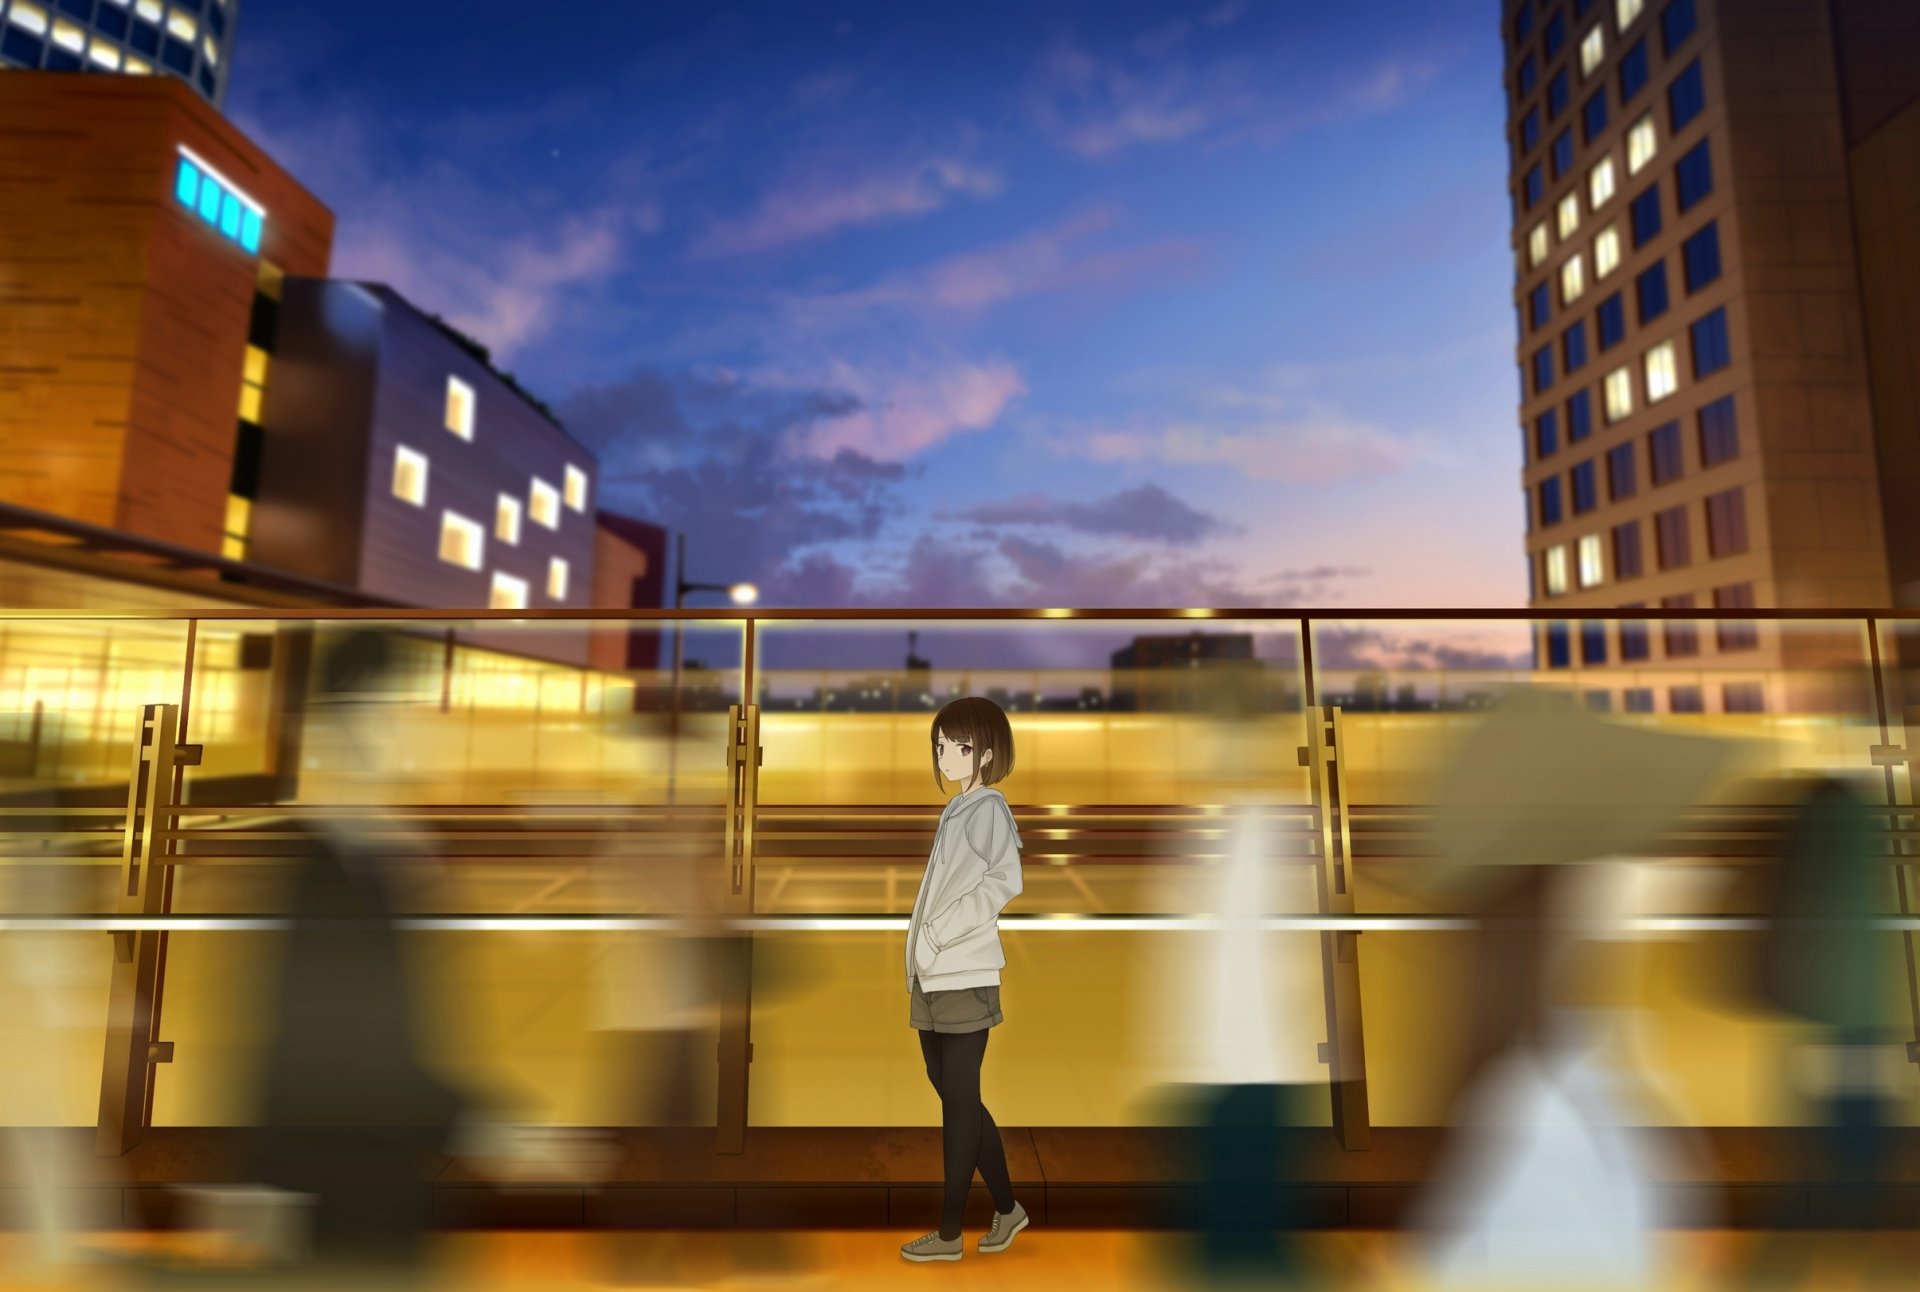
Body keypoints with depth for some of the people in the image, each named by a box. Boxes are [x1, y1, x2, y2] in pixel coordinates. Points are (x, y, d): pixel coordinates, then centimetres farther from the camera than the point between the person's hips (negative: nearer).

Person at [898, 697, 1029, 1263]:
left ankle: (950, 1231, 21)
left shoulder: (990, 807, -10)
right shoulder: (954, 811, 12)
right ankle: (1007, 1207, 32)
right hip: (932, 978, 8)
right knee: (956, 1095, 16)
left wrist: (936, 935, -20)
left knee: (959, 1099, 5)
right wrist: (919, 956, 9)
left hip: (965, 977, -8)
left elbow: (1003, 882, -24)